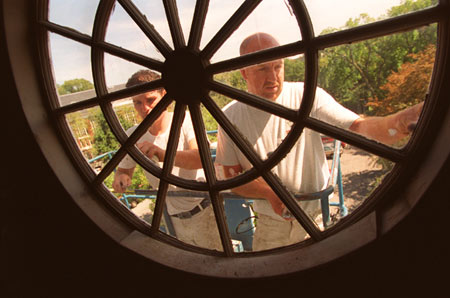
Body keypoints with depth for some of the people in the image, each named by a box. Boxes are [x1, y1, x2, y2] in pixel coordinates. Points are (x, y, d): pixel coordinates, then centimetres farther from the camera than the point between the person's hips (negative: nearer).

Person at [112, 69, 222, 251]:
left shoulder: (185, 120, -19)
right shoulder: (133, 136, -9)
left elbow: (202, 158, -36)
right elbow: (123, 170, 3)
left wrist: (164, 154, -55)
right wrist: (121, 178, -22)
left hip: (205, 210, -3)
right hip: (175, 218, 4)